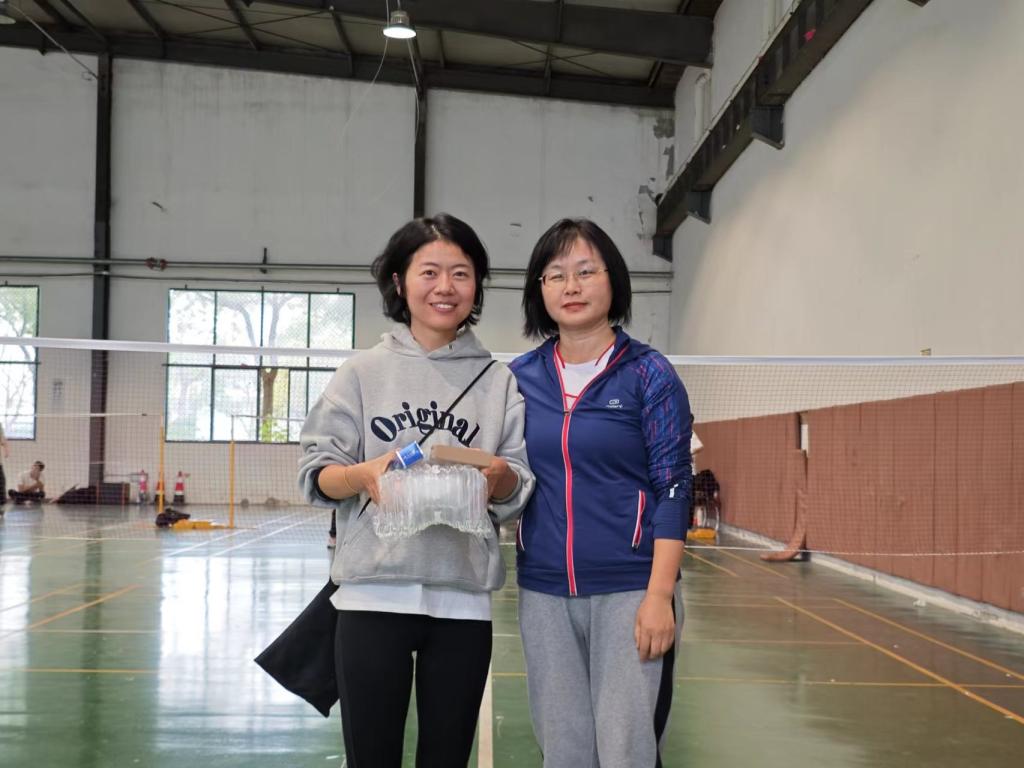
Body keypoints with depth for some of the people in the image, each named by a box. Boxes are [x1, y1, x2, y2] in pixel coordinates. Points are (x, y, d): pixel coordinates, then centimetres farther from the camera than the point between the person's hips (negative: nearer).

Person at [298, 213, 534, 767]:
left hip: (463, 601, 2)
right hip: (373, 595, -1)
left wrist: (499, 479, -18)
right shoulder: (363, 373, 4)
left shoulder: (499, 382, 8)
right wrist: (364, 475, -20)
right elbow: (314, 475, 0)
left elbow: (519, 492, 4)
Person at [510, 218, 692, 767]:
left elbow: (673, 486, -8)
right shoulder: (520, 377, 6)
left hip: (629, 591, -3)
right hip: (543, 593, 3)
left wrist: (660, 595, -14)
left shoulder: (648, 374, -4)